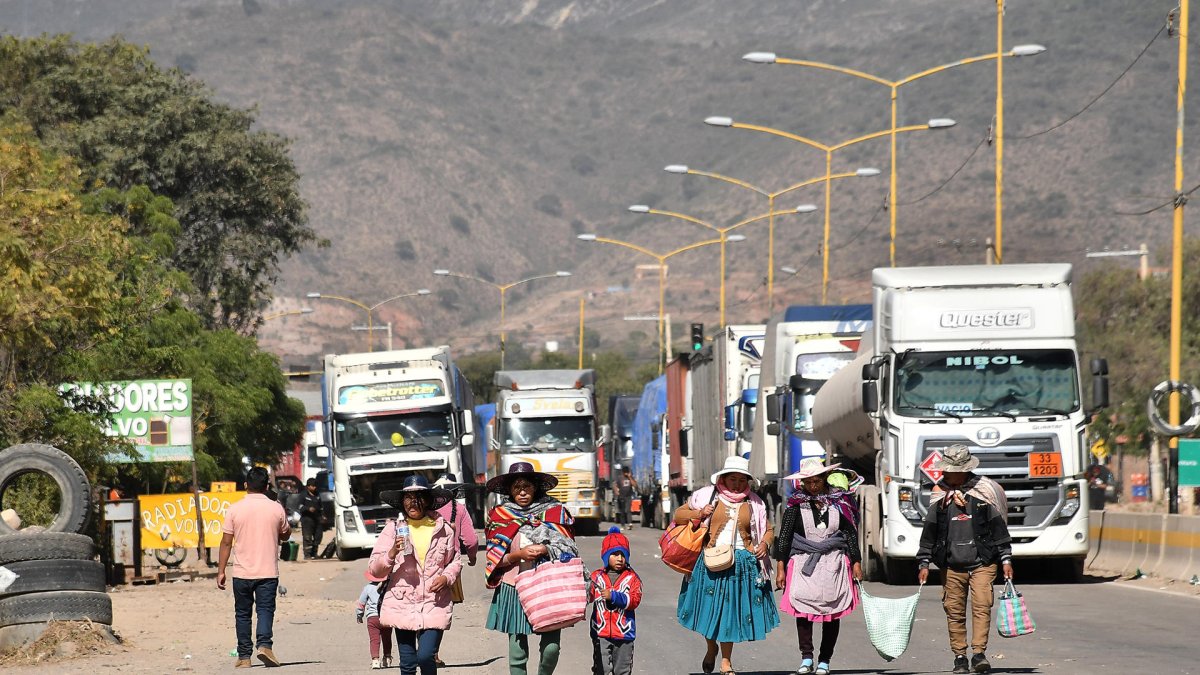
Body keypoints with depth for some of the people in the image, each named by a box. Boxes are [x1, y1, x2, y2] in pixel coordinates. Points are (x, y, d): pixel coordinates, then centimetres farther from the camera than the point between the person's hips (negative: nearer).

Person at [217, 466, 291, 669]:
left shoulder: (234, 509, -3)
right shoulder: (276, 509, -1)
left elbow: (226, 542, -2)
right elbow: (285, 536, 15)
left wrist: (221, 571, 3)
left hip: (242, 572, 0)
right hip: (268, 572, 0)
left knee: (242, 614, 11)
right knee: (265, 610, -1)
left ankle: (244, 656, 13)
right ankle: (264, 644, -24)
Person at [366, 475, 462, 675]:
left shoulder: (443, 528, 3)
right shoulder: (393, 528, 2)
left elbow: (455, 561, 17)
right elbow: (374, 569, 1)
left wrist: (447, 577, -4)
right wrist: (391, 554, -18)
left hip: (434, 604, -1)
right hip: (402, 604, 1)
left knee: (426, 656, -16)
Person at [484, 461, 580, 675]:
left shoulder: (554, 512, 4)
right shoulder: (500, 516, 6)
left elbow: (568, 550, 6)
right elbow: (494, 559, 6)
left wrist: (545, 550, -13)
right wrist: (518, 555, -12)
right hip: (513, 589, 1)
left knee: (551, 648, -8)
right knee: (517, 653, -1)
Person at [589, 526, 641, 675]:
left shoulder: (632, 578, 0)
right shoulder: (597, 577, 3)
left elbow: (634, 600, -12)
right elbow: (587, 596, -5)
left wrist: (613, 596, -22)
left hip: (623, 634, 0)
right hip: (601, 633, 0)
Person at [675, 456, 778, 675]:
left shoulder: (754, 504, 8)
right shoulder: (707, 496, 3)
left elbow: (768, 530, 19)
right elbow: (678, 515, 8)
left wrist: (764, 544, -2)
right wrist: (698, 514, -10)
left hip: (742, 564, 1)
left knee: (732, 609, 3)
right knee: (710, 607, 4)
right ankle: (712, 647, 33)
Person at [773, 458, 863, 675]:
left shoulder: (839, 501, 6)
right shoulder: (796, 504, 3)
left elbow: (851, 534, 11)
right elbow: (784, 535, 4)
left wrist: (856, 563, 7)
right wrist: (780, 568, 0)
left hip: (833, 562, 1)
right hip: (804, 562, -1)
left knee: (832, 611, 0)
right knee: (803, 606, -17)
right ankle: (806, 658, -12)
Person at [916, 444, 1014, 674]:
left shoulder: (983, 492, 0)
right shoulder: (940, 496, 6)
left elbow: (999, 528, 4)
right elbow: (929, 532, 12)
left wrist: (1006, 559, 2)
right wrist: (924, 564, 8)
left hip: (982, 564, -2)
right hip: (952, 566, 2)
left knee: (982, 606, -15)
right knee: (954, 611, 3)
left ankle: (979, 654, -16)